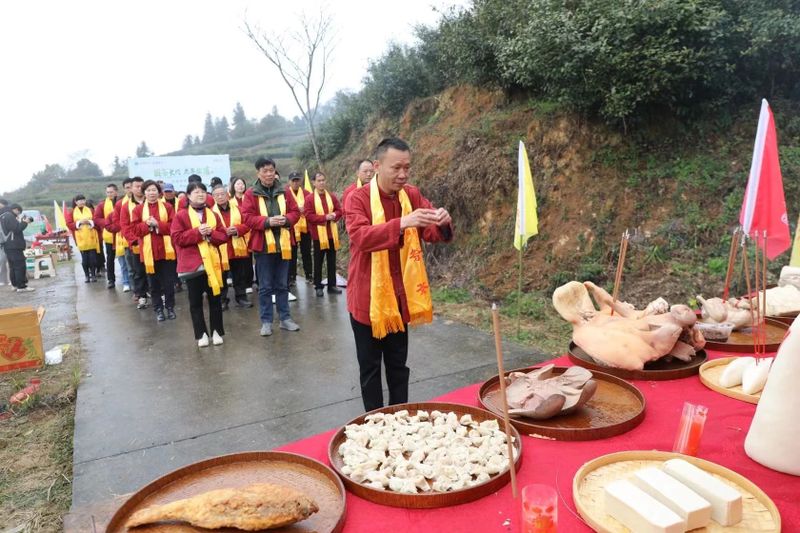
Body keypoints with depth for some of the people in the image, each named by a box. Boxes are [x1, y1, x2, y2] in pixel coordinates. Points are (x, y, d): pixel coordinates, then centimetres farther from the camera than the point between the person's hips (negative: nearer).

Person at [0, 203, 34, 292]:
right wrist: (25, 222, -8)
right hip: (14, 246, -10)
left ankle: (15, 285, 21)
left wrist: (20, 222, 8)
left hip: (8, 246, 10)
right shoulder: (9, 216, -14)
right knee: (20, 266, -9)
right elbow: (17, 229, -20)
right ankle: (22, 286, -10)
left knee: (13, 266, 15)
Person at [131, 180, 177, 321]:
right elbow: (134, 229, -1)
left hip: (166, 250, -1)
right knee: (153, 282, 7)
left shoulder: (167, 207, 3)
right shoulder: (138, 209, 6)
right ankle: (158, 309, 17)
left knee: (169, 281, 5)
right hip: (148, 251, 1)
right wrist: (147, 225, -17)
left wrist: (158, 224, -18)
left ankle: (170, 307, 18)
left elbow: (174, 226, -5)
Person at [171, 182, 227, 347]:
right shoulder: (181, 215, -1)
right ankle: (201, 334, 13)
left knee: (215, 299, 8)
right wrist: (197, 232, -17)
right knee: (195, 301, 4)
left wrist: (211, 234, -12)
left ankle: (217, 331, 18)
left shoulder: (213, 214, 10)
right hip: (192, 264, -3)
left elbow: (223, 236, 7)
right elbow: (177, 238, -9)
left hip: (212, 263, 3)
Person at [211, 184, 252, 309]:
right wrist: (224, 232, -22)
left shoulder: (237, 209, 9)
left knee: (240, 276, 10)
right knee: (222, 277, 4)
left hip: (238, 249, 3)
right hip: (220, 251, -2)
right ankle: (222, 300, 15)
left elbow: (247, 225, 5)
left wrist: (237, 229, -14)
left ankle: (241, 297, 22)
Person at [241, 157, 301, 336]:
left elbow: (295, 212, 7)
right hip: (263, 245, -3)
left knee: (282, 285, 12)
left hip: (283, 244, 3)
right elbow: (247, 217, -9)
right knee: (265, 286, 5)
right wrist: (267, 221, -21)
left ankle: (285, 318, 22)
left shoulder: (283, 192, 7)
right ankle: (266, 321, 14)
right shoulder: (251, 194, -3)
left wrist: (286, 219, -14)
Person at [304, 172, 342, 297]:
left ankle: (332, 285, 17)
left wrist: (334, 215, -12)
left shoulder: (332, 197, 7)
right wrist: (325, 217, -19)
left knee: (332, 261, 9)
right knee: (318, 261, 4)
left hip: (332, 234, 4)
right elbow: (309, 216, -12)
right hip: (318, 234, -4)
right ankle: (318, 286, 12)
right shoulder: (309, 198, -5)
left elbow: (339, 210, 10)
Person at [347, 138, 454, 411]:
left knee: (398, 364, 16)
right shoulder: (358, 198, -12)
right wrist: (402, 223, -41)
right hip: (368, 296, -4)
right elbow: (359, 236, -28)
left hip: (400, 296, 4)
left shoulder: (412, 195, 3)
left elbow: (433, 233, 0)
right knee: (370, 367, 9)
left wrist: (442, 223, -24)